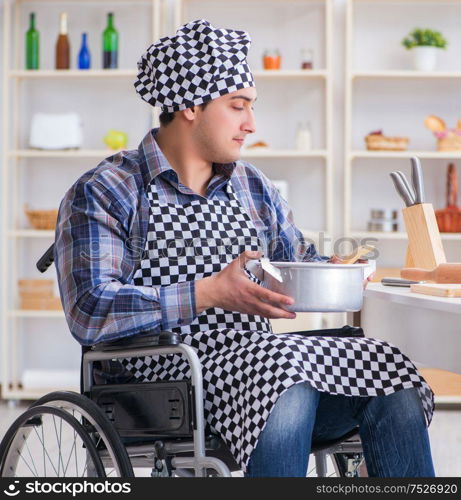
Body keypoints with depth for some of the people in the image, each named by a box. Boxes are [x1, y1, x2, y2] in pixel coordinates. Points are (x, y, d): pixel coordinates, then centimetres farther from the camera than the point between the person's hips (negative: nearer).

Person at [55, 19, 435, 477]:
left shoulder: (253, 187, 19)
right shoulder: (102, 194, -1)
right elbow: (89, 312, -13)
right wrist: (209, 293, -20)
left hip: (260, 361, 6)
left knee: (395, 386, -20)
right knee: (287, 377, -36)